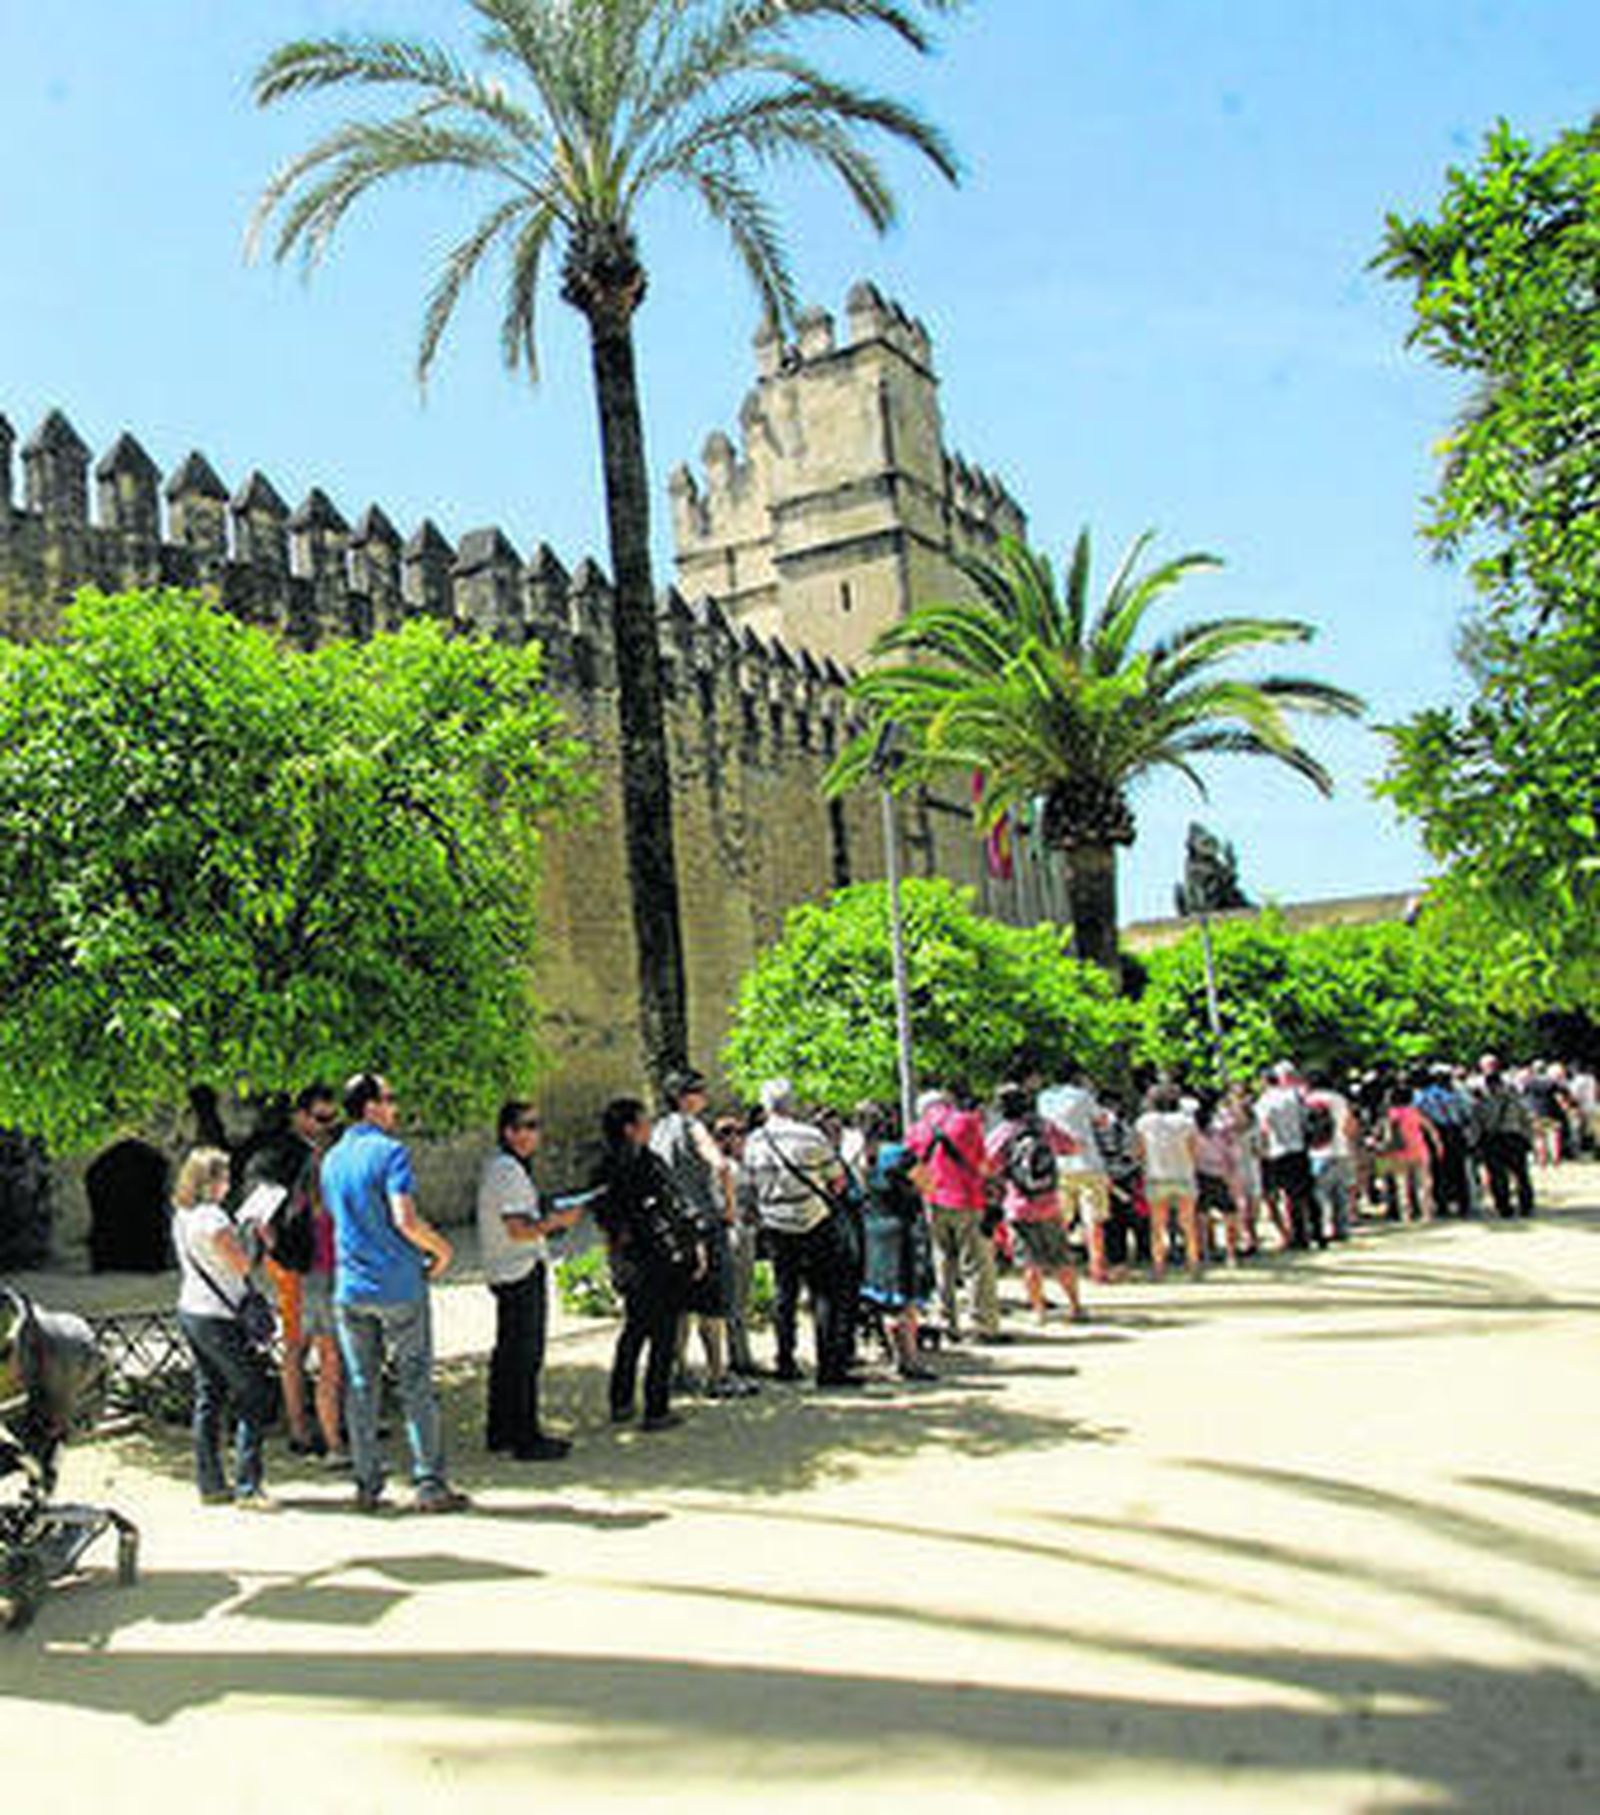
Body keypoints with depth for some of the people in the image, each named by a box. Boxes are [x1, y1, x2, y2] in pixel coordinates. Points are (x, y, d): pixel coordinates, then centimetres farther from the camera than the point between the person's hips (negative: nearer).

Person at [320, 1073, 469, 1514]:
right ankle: (429, 1484, 4)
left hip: (350, 1288, 6)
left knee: (360, 1387, 9)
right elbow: (405, 1219, -21)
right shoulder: (389, 1151, -12)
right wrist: (441, 1248, -5)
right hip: (399, 1285, -6)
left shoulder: (332, 1160, 11)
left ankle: (367, 1486, 13)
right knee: (416, 1386, 1)